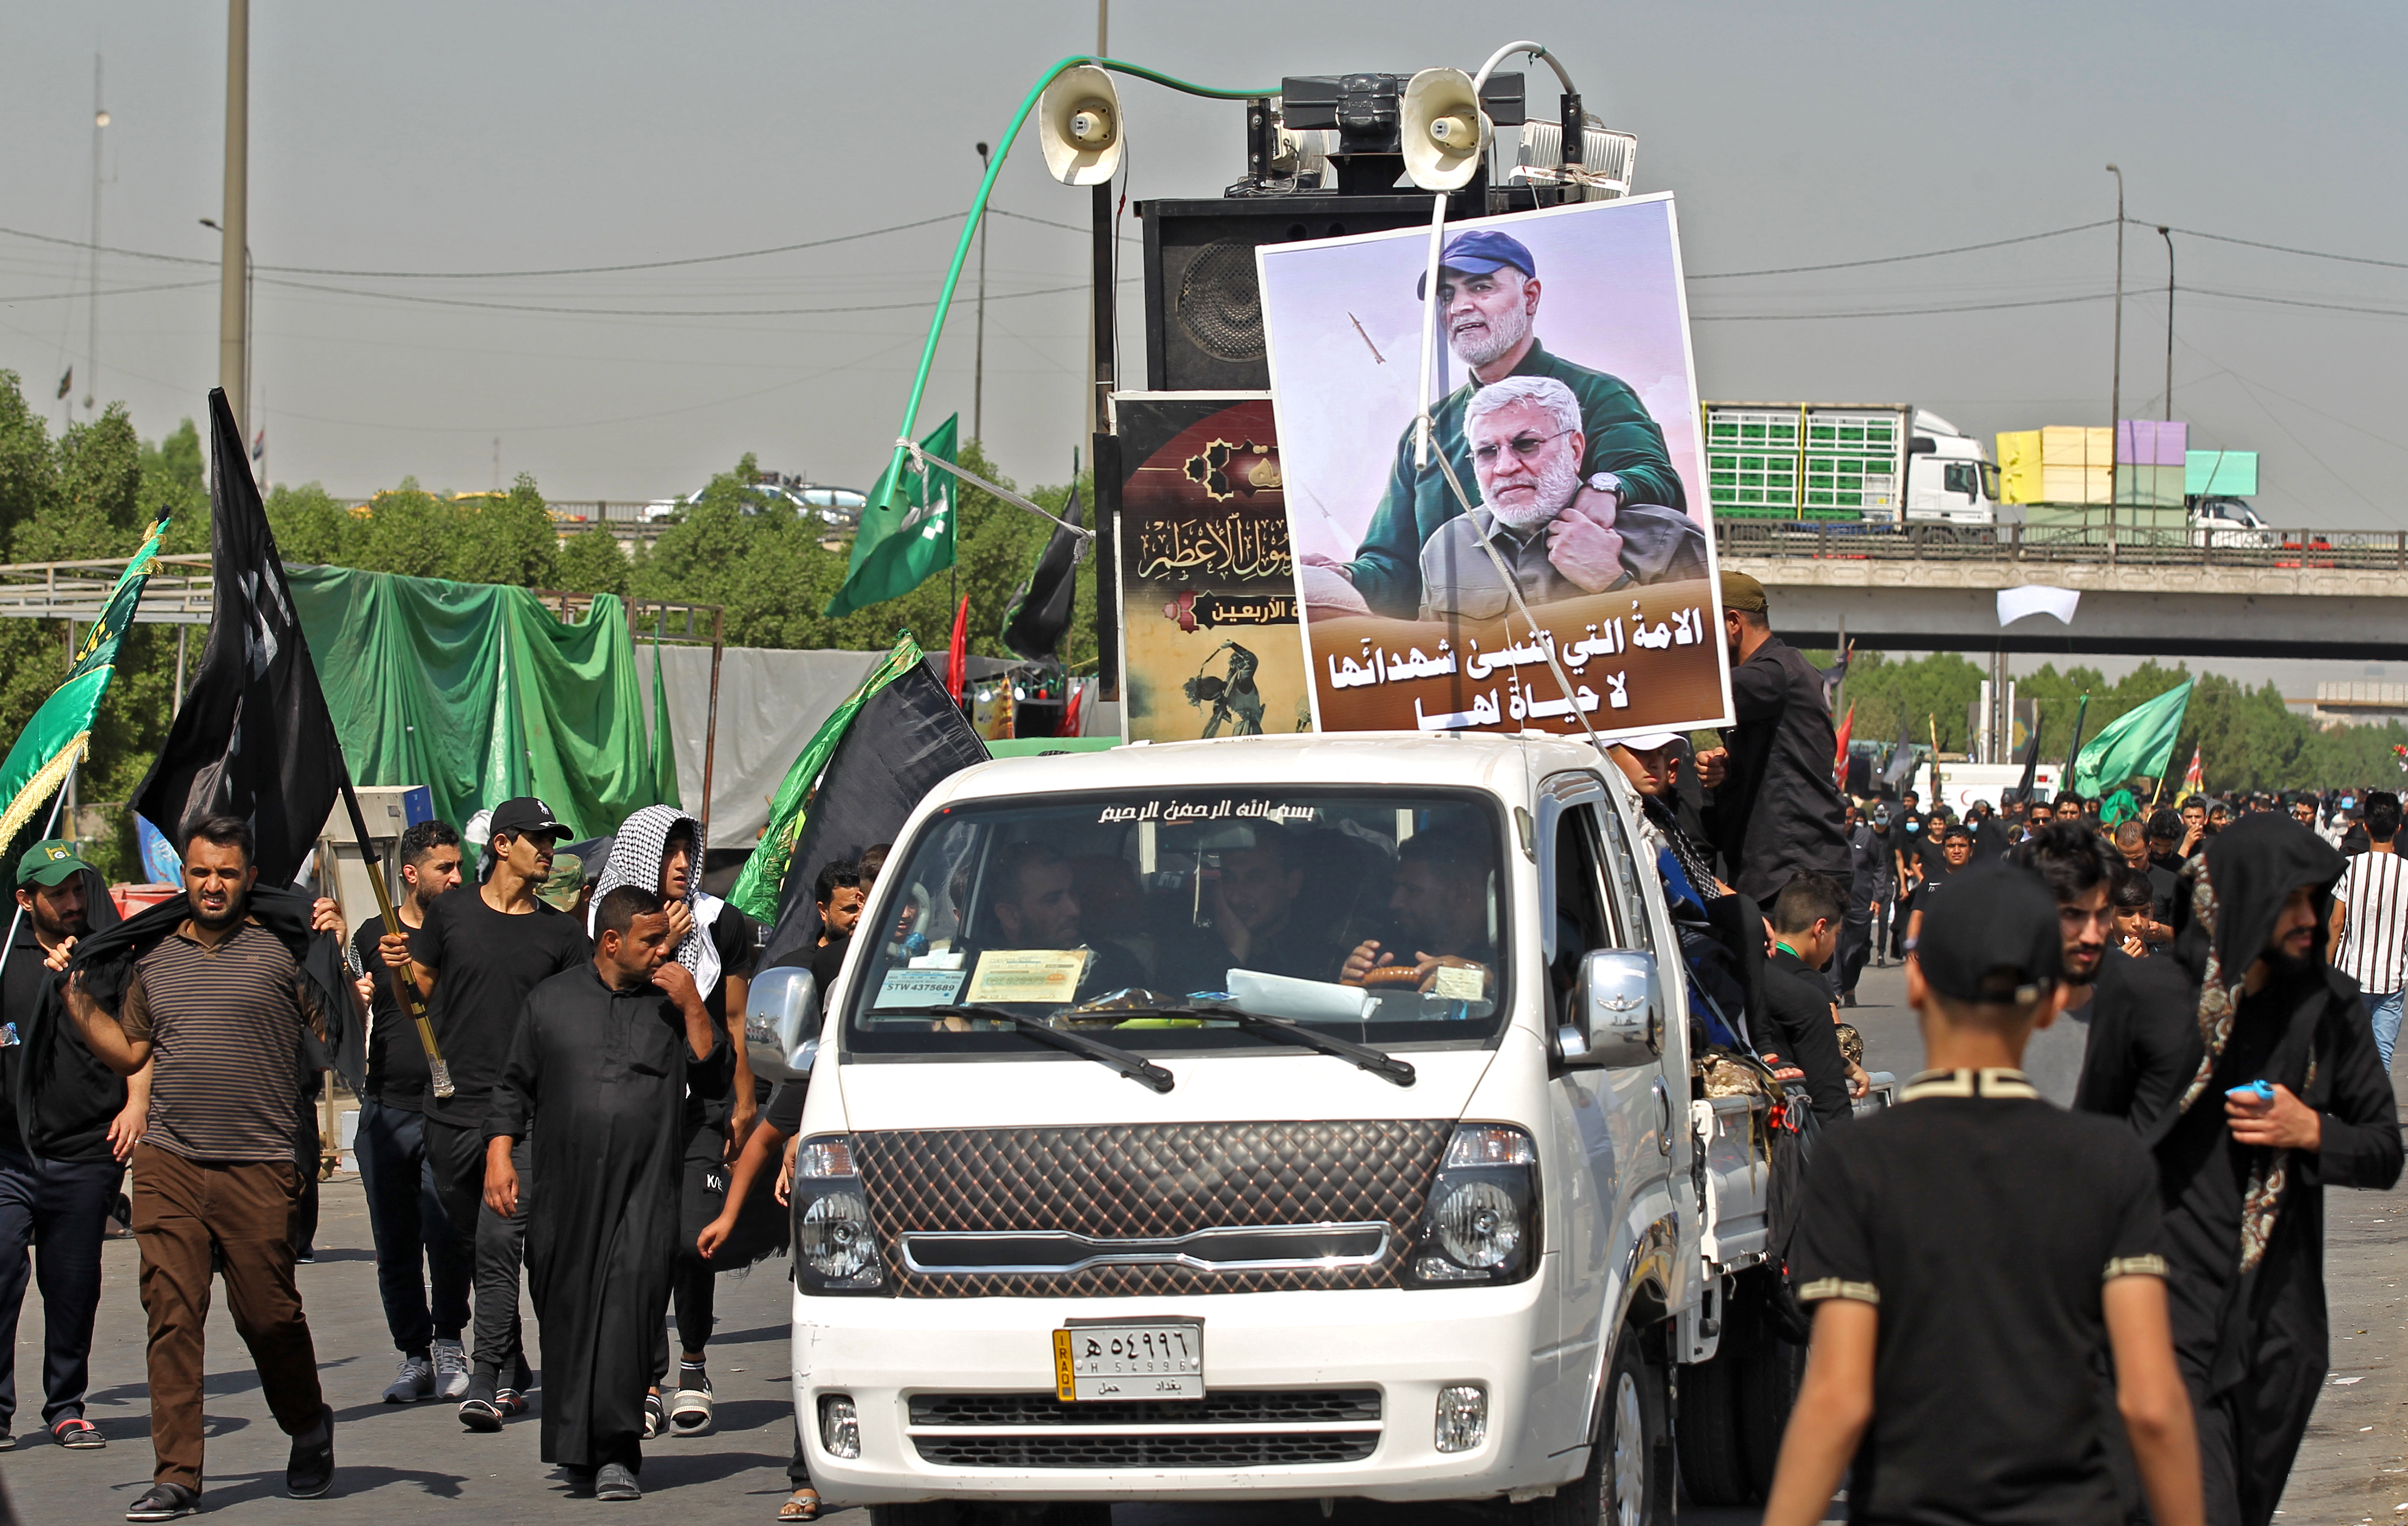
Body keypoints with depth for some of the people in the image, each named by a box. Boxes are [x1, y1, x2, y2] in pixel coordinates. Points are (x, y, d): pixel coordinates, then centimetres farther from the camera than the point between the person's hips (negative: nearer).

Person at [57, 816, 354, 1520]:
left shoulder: (283, 949, 1)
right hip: (168, 1165, 3)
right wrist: (76, 992, 17)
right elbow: (129, 1053, 23)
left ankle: (309, 1431, 28)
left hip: (258, 1168, -3)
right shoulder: (154, 956, 14)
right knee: (171, 1316, -3)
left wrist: (334, 961, -13)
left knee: (269, 1315, 1)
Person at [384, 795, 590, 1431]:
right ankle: (513, 1371, 23)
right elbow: (423, 992, 14)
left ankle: (486, 1383, -15)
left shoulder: (561, 935, 7)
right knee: (472, 1247, 10)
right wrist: (400, 965, -6)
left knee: (500, 1243, -14)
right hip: (452, 1108, 2)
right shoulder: (450, 912, 7)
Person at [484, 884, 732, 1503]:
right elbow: (514, 1086, 17)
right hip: (564, 1190, 2)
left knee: (630, 1297, -17)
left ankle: (615, 1452, -20)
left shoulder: (672, 1003, 11)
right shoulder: (552, 1000, 13)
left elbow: (715, 1079, 3)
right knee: (566, 1313, 4)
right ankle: (578, 1452, 16)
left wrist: (692, 1008, -5)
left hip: (645, 1193, -2)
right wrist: (499, 1154, 4)